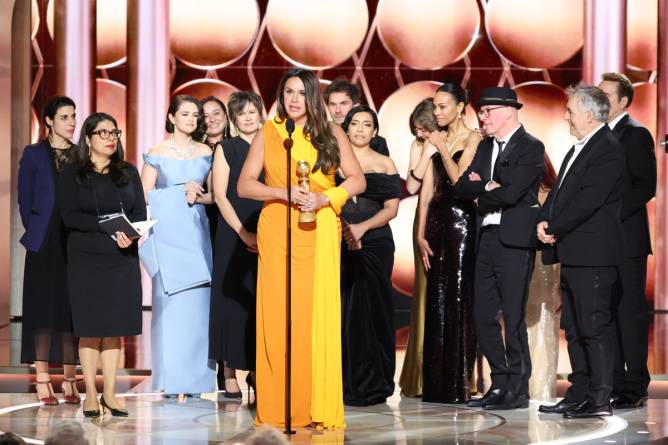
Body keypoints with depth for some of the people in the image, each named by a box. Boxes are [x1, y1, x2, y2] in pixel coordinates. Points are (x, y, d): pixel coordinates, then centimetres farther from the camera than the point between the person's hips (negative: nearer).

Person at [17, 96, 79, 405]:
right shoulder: (33, 155, 2)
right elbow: (25, 200, 1)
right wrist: (35, 233, -5)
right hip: (44, 244, -3)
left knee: (72, 310, 2)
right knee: (44, 310, -2)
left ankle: (70, 381, 5)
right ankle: (42, 381, 0)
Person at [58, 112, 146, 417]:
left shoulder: (128, 173, 12)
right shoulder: (72, 175, 2)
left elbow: (140, 214, 6)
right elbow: (69, 216, -9)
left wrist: (130, 233, -16)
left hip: (123, 259, 3)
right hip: (85, 259, -3)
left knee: (115, 326, 2)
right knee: (90, 327, -1)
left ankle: (110, 393, 8)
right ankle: (91, 394, 4)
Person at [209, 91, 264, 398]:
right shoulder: (226, 149, 3)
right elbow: (220, 196, -3)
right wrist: (244, 234, -12)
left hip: (267, 237, 3)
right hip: (233, 237, -3)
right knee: (233, 300, -3)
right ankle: (229, 374, -1)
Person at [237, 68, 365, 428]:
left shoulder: (331, 134, 7)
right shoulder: (268, 133, 7)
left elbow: (357, 180, 4)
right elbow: (244, 185, 2)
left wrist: (324, 198, -12)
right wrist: (283, 193, -13)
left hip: (319, 234, 0)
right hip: (276, 233, 0)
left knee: (318, 316, -5)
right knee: (277, 317, -3)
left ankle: (318, 408, -2)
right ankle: (277, 408, 1)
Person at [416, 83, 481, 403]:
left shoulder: (472, 139, -3)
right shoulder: (436, 140, 14)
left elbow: (459, 179, -15)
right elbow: (426, 190, 11)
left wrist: (442, 148, -12)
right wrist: (420, 233, 6)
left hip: (461, 218, -6)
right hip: (437, 219, 6)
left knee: (458, 299, -5)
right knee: (437, 300, 6)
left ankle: (459, 384, -1)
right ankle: (436, 383, 10)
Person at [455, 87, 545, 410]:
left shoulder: (531, 148, -7)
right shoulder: (485, 147, 17)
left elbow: (510, 193, -18)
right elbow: (462, 187, 8)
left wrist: (480, 195, -1)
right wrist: (487, 186, -11)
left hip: (514, 240, -8)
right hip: (487, 238, 8)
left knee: (513, 316, -6)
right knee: (483, 316, 8)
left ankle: (517, 390, 1)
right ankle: (500, 383, 17)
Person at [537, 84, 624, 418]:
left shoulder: (607, 150, -13)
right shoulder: (579, 148, 19)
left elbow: (587, 200, -20)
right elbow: (560, 191, 19)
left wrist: (554, 228, -11)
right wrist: (544, 220, 1)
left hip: (592, 253, -10)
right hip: (572, 253, 10)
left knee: (595, 326, -8)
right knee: (574, 328, 12)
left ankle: (600, 400, -6)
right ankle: (579, 395, 18)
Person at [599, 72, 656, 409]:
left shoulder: (636, 134, -6)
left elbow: (645, 187, -13)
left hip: (626, 238, -7)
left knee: (630, 312, -5)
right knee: (607, 313, 8)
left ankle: (635, 387, -2)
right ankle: (614, 384, 12)